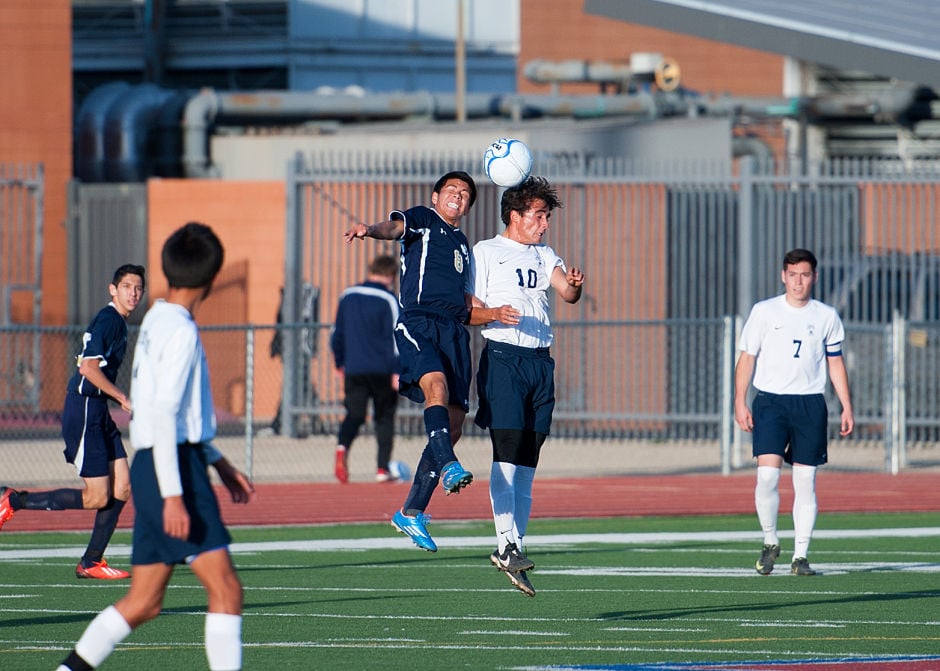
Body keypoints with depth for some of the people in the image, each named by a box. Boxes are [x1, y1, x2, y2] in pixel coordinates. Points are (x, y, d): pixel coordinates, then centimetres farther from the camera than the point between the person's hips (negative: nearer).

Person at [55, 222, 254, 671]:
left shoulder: (157, 320, 16)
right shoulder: (180, 330, -13)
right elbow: (164, 415, -20)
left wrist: (217, 462, 29)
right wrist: (173, 494, -23)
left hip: (155, 469, 10)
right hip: (173, 469, -10)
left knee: (144, 603, 11)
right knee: (225, 590, -10)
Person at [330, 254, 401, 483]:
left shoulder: (347, 297, 9)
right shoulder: (388, 301, -7)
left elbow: (337, 335, 14)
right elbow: (394, 338, -11)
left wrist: (340, 363, 25)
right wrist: (396, 372, -10)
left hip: (354, 370, 3)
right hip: (382, 370, -3)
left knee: (354, 415, 4)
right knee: (385, 417, 9)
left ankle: (342, 446, -27)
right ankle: (383, 469, 6)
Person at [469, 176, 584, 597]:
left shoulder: (544, 256, 19)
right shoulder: (486, 252, 5)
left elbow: (566, 293, 3)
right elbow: (467, 311, 1)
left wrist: (574, 286, -20)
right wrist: (495, 314, -20)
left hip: (540, 361, 6)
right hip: (502, 357, -5)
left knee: (527, 464, 4)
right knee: (507, 453, -16)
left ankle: (515, 549, 5)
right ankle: (506, 543, -21)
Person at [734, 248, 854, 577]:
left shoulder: (826, 317, 8)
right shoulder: (764, 312, 3)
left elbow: (836, 363, 14)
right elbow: (747, 358, 5)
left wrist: (847, 407, 9)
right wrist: (740, 402, -4)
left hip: (810, 404, 2)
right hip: (770, 401, -2)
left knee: (806, 482, 1)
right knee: (767, 474, -16)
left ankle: (800, 557, 6)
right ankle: (770, 542, 4)